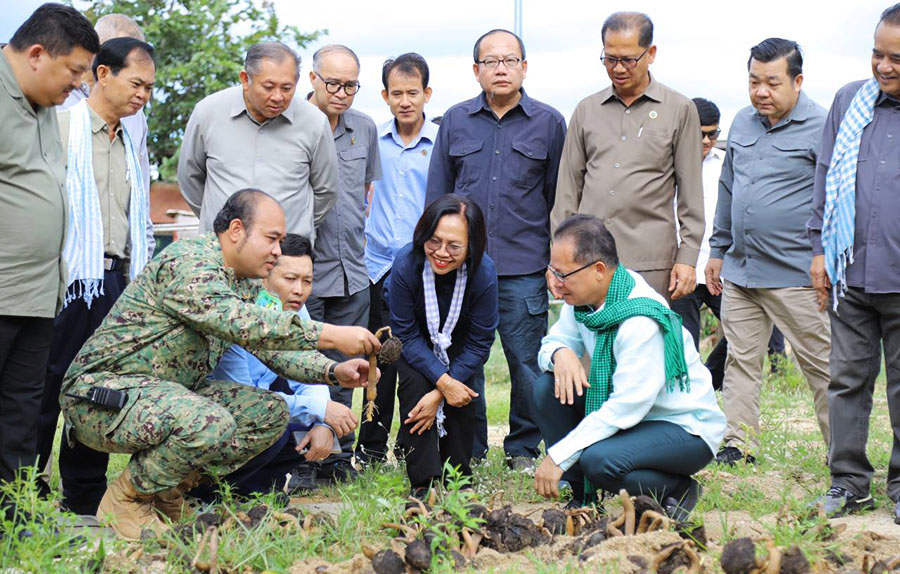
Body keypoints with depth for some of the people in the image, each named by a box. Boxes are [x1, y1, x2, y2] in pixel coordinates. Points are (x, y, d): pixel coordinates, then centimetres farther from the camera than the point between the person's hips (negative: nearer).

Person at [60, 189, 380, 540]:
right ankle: (126, 497, -10)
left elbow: (273, 348, 12)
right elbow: (239, 323, -34)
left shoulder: (245, 284, 11)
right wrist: (330, 335, -36)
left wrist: (334, 372, -6)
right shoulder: (188, 263, -20)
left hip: (168, 392, 10)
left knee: (271, 413, -2)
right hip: (103, 394, -10)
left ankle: (169, 488, 5)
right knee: (211, 425, -34)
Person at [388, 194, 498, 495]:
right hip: (417, 340, -1)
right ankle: (423, 482, -17)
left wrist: (438, 395, -26)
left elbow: (479, 343, -21)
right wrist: (443, 382, -33)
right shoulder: (406, 263, -34)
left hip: (458, 342, 1)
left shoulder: (484, 272, -33)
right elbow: (407, 335, -23)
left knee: (461, 396, -17)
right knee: (414, 385, -23)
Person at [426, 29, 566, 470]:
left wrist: (557, 260, 5)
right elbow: (437, 194, 13)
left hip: (524, 268, -1)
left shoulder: (548, 123, 5)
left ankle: (523, 449, 17)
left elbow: (558, 198, 9)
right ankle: (467, 451, 17)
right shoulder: (455, 121, 9)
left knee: (526, 360, 2)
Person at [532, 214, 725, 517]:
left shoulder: (642, 322, -30)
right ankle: (580, 495, -2)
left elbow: (626, 406, -31)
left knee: (599, 461, -34)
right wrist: (560, 354, -20)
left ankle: (677, 491, -5)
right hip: (627, 407, 9)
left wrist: (558, 456, -29)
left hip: (686, 428, -8)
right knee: (549, 387, -10)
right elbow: (554, 341, 8)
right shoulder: (582, 296, -4)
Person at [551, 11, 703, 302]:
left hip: (649, 262, -2)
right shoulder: (586, 111, 13)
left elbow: (691, 194, 5)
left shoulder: (679, 110, 5)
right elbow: (568, 188, 15)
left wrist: (687, 258, -1)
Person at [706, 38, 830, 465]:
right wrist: (718, 250, 22)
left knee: (820, 364, -1)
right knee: (741, 358, 9)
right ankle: (739, 445, 17)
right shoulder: (743, 122, 12)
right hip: (739, 270, 6)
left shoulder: (821, 128, -7)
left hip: (795, 274, -6)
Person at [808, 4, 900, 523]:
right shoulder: (850, 101, 8)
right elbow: (827, 179, 14)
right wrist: (820, 249, 11)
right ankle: (849, 481, 17)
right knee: (848, 379, 7)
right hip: (852, 274, 3)